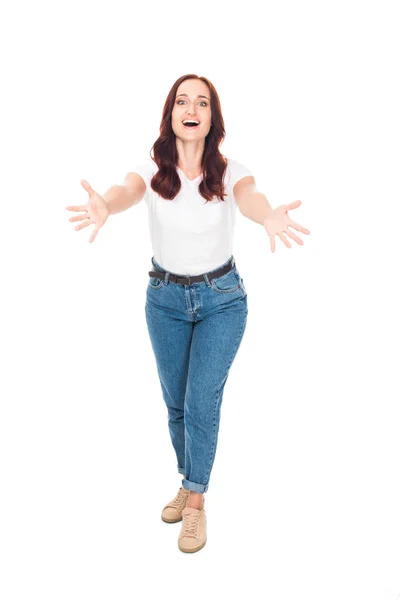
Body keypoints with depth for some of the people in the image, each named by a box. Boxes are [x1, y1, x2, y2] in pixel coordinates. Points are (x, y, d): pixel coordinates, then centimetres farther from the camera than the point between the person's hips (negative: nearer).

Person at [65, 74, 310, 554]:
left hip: (222, 300, -2)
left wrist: (268, 216, -59)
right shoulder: (152, 170, -10)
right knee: (176, 403, 13)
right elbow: (127, 191, -32)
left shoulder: (230, 172, -12)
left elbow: (249, 198, -34)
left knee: (202, 402, -4)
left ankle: (195, 501, 16)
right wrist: (104, 207, -57)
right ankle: (190, 484, 36)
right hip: (165, 299, 2)